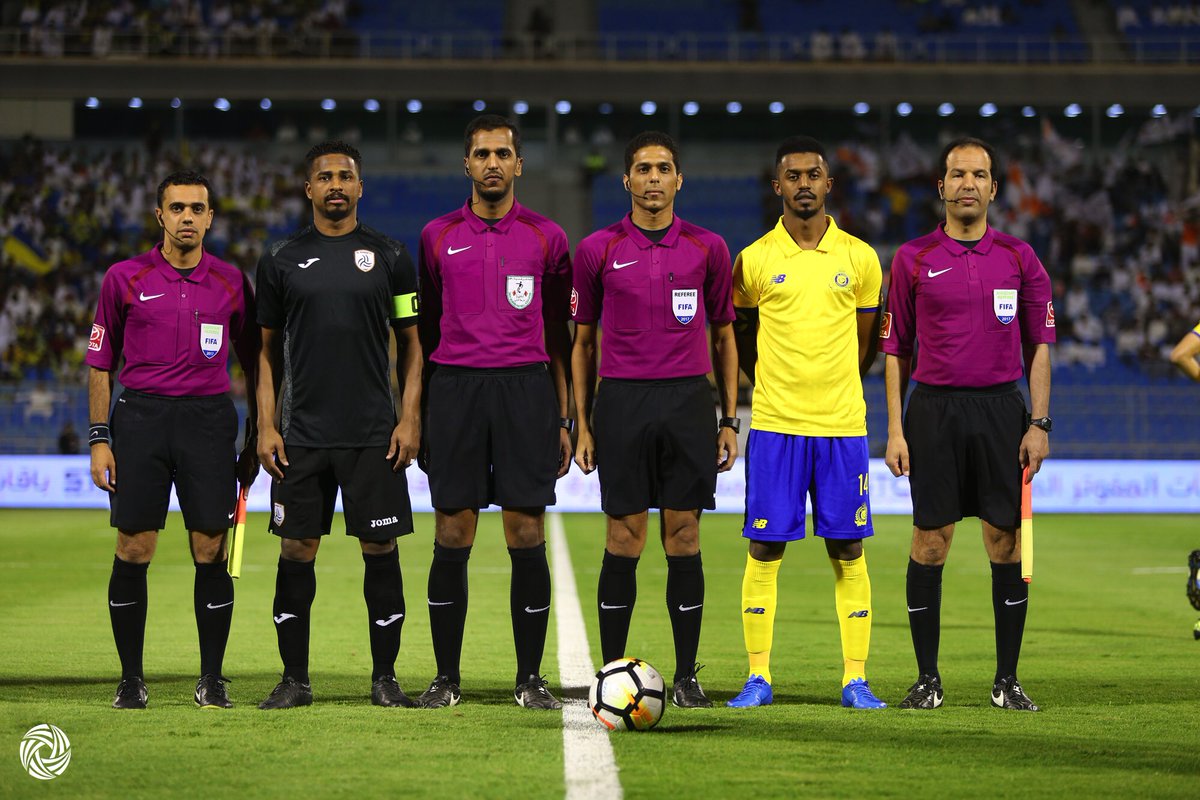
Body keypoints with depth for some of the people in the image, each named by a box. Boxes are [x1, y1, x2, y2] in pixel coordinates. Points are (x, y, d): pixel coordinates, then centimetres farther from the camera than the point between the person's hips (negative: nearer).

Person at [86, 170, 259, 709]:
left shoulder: (231, 282, 8)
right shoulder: (125, 278, 4)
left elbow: (252, 362, 14)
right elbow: (100, 361, 8)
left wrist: (254, 441, 10)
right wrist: (99, 439, 1)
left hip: (210, 418, 1)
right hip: (140, 417, -1)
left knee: (211, 550, -2)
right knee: (133, 549, -2)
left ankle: (212, 680, 7)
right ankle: (131, 680, 8)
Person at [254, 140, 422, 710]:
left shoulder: (389, 257, 5)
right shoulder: (282, 260, 7)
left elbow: (411, 344, 7)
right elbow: (269, 350, 10)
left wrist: (409, 419, -3)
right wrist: (266, 427, 1)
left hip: (375, 436, -1)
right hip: (302, 436, 1)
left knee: (380, 548, 0)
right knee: (297, 549, 1)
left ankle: (385, 677, 8)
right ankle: (294, 679, 9)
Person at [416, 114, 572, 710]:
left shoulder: (546, 238, 8)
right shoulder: (438, 237, 9)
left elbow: (559, 336, 10)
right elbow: (425, 331, 13)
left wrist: (563, 420, 6)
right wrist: (416, 416, 8)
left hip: (526, 390, 0)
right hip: (455, 388, 0)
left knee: (526, 536, -2)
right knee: (452, 537, 0)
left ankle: (530, 678, 6)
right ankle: (446, 678, 7)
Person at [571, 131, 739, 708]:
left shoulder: (707, 248, 6)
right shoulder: (598, 250, 4)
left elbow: (724, 337, 12)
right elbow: (581, 340, 9)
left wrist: (730, 421, 6)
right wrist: (582, 426, 4)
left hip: (689, 401, 1)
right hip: (621, 402, -1)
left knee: (683, 537, 1)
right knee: (624, 539, -1)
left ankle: (686, 676, 7)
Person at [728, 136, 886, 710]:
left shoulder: (859, 258, 5)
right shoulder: (754, 260, 1)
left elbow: (867, 342, 14)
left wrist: (835, 390, 13)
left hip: (842, 425, 1)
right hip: (774, 424, -1)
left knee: (847, 550, 1)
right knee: (765, 549, -1)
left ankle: (855, 680, 6)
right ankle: (758, 678, 5)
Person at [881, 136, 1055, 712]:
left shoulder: (1019, 259, 6)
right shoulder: (913, 259, 4)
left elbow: (1040, 345, 8)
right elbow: (895, 348, 6)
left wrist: (1039, 423, -1)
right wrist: (895, 430, -1)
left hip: (1001, 409, 1)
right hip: (933, 408, -1)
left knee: (1006, 542, 0)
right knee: (929, 544, -1)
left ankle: (1007, 680, 8)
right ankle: (927, 679, 7)